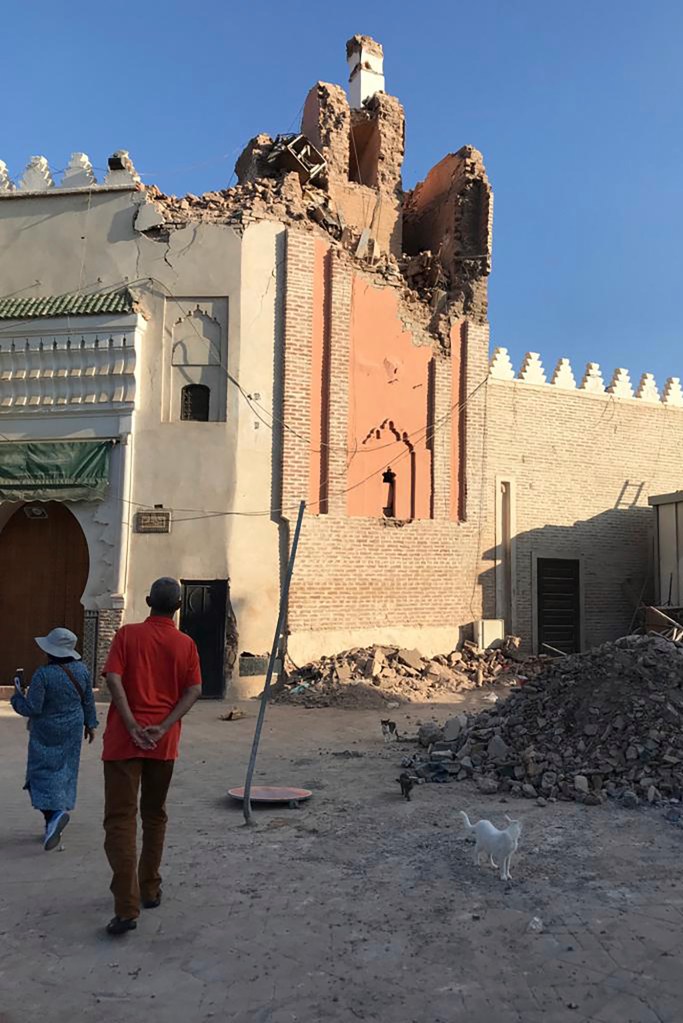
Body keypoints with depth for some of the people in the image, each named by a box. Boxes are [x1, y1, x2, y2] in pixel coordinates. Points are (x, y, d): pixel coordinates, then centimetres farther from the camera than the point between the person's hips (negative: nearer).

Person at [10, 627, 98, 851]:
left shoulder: (43, 674, -21)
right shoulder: (81, 670, -4)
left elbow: (32, 708, -18)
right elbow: (88, 701, 6)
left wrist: (17, 697, 1)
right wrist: (90, 724, 19)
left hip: (46, 733, -5)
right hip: (73, 730, 5)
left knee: (42, 772, 3)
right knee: (65, 771, 15)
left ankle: (54, 812, -18)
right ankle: (57, 813, 23)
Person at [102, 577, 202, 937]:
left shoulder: (127, 634, -1)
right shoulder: (186, 644, 4)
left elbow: (114, 679, -13)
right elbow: (193, 690, -6)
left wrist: (133, 727, -14)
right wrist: (162, 728, -11)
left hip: (124, 740, -2)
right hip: (164, 743, 2)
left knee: (120, 820, -1)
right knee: (154, 816, 18)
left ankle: (127, 909, -9)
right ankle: (150, 890, 27)